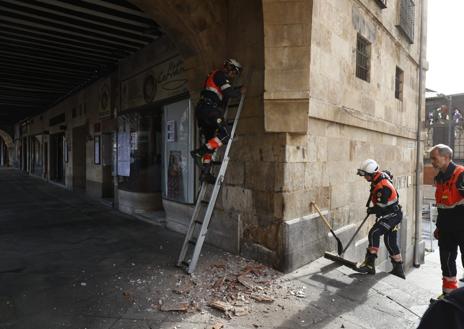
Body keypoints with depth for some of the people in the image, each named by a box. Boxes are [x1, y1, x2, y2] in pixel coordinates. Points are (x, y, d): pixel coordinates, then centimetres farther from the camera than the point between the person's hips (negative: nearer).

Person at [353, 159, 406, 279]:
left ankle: (370, 263, -19)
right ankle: (398, 269, 28)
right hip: (392, 215, 10)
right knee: (390, 241, 16)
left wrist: (371, 210, -3)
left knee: (374, 233, -21)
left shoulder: (382, 187, -29)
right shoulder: (380, 176, 1)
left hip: (392, 215, -10)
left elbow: (380, 207, -26)